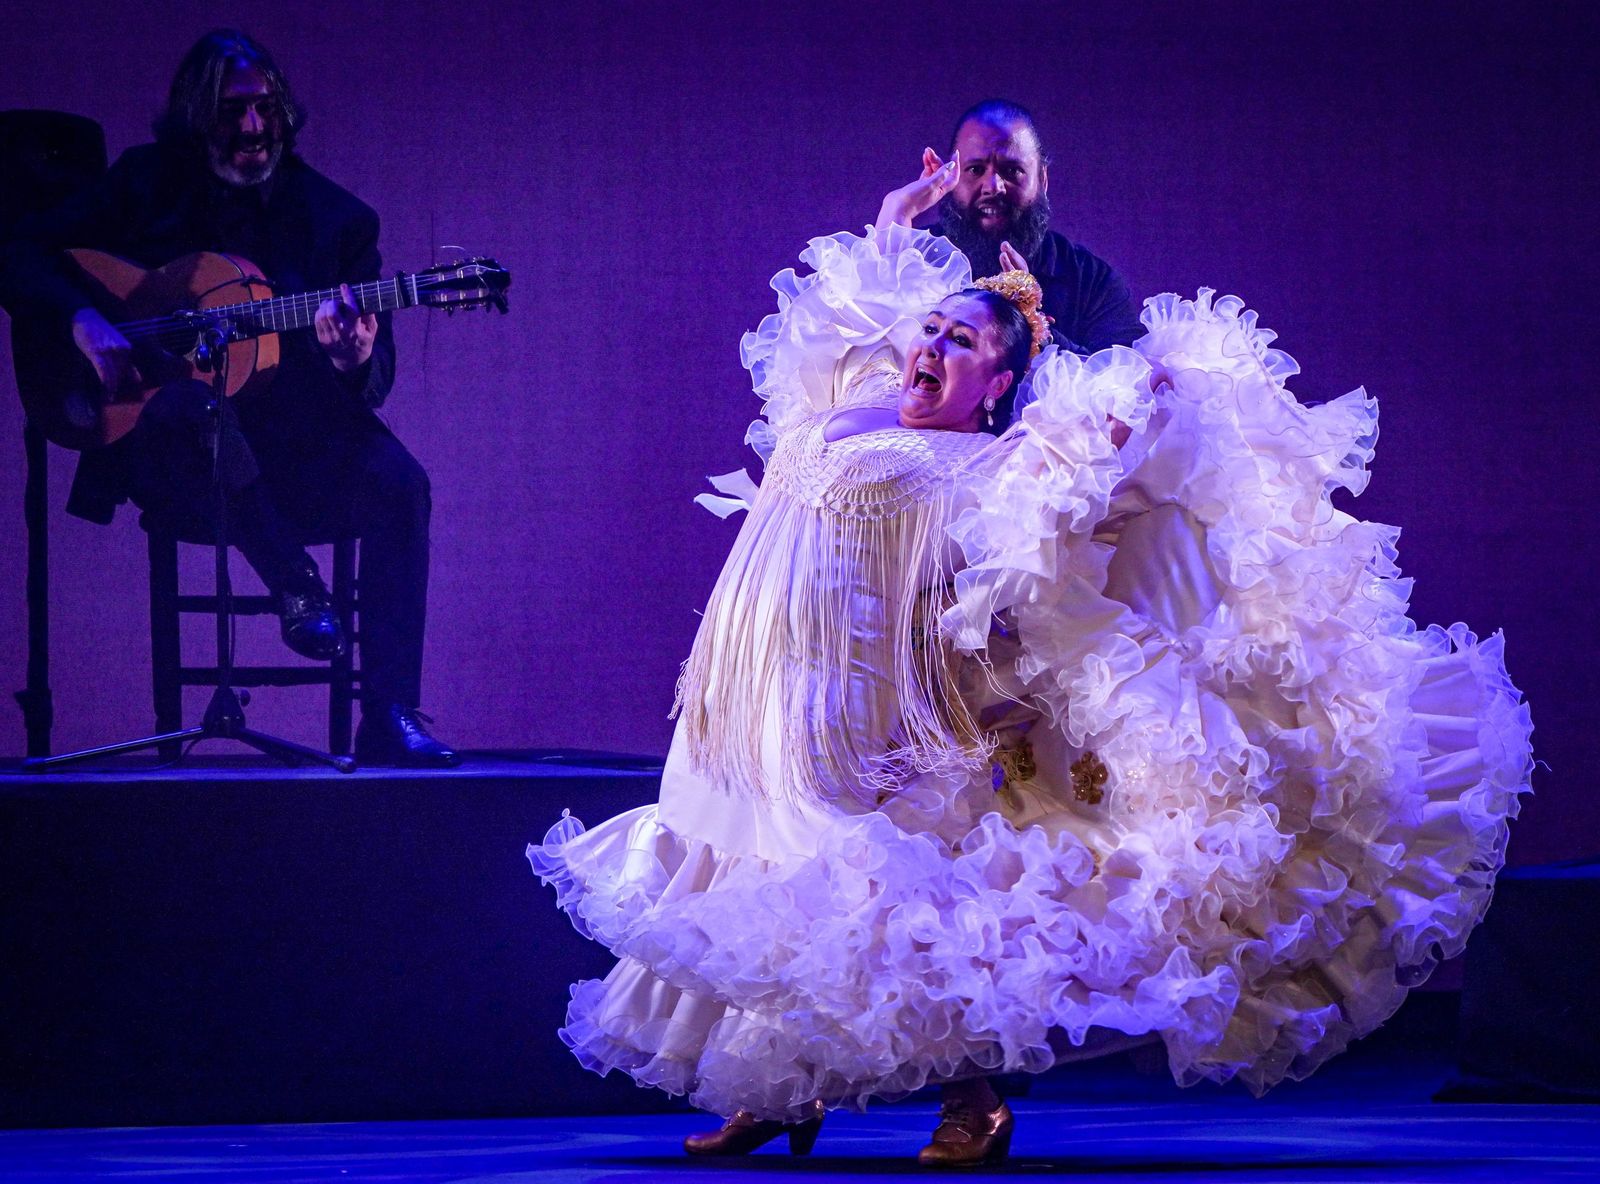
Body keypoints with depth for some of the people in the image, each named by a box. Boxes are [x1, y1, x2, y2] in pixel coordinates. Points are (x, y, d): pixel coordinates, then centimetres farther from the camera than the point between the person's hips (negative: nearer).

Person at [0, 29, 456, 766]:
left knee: (397, 484, -28)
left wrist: (357, 360, -23)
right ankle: (295, 588, -25)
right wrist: (83, 323, -13)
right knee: (188, 402, -38)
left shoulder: (335, 220, 7)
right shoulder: (146, 187, 7)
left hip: (293, 446, 2)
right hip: (165, 458, -2)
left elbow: (374, 384, 3)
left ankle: (389, 722, -30)